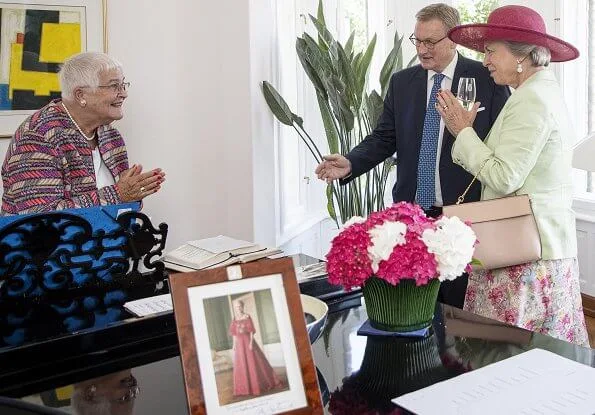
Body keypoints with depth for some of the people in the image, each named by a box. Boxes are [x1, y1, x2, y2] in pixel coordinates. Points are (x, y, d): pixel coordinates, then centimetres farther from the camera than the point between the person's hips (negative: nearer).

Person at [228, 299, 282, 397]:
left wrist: (251, 342, -16)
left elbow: (251, 330, -6)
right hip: (239, 343, 3)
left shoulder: (247, 317, -3)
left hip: (247, 341, -3)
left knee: (253, 362, 1)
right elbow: (234, 333, 8)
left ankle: (258, 385, 13)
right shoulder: (235, 319, 6)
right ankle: (244, 387, 16)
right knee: (241, 365, 6)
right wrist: (234, 345, 3)